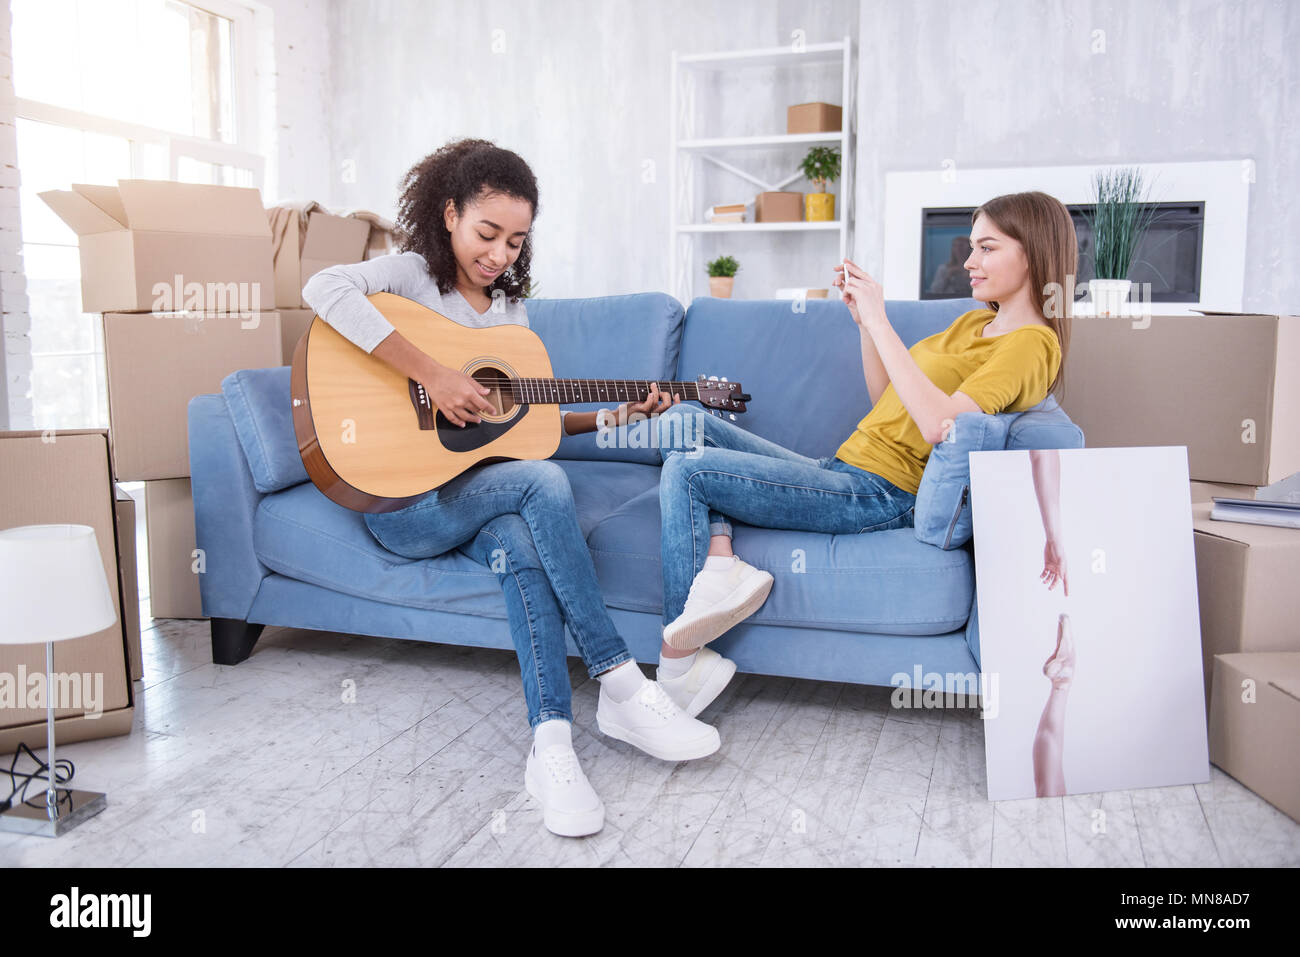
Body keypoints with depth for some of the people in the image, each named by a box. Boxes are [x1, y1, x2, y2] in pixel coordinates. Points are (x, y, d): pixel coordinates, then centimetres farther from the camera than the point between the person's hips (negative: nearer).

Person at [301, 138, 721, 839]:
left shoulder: (510, 306, 17)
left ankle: (551, 740, -37)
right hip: (402, 498, -5)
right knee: (542, 481, -30)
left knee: (522, 548, -30)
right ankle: (621, 684, -27)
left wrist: (612, 418, 6)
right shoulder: (413, 273, -3)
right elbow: (324, 289, -26)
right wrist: (430, 374, -29)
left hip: (480, 487, 5)